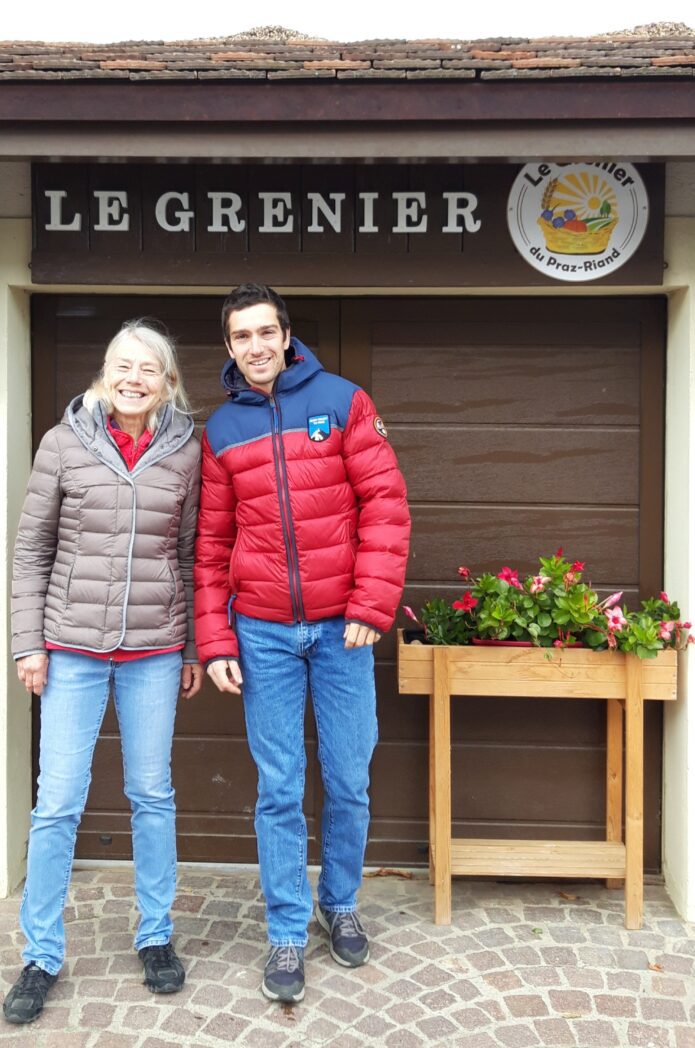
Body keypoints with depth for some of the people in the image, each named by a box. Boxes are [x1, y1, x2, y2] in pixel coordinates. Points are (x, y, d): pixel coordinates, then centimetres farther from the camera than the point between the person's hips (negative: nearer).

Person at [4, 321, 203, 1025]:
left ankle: (155, 937, 29)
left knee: (153, 796, 11)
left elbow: (191, 557, 7)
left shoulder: (185, 452, 2)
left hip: (155, 651, 1)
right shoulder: (65, 443, -1)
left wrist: (194, 649, 7)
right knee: (58, 802, 4)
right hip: (73, 647, -1)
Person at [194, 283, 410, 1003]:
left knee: (349, 782, 10)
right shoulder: (221, 429, 6)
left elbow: (385, 503, -5)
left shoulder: (342, 401, 0)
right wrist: (215, 642, 0)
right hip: (262, 632, 1)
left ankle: (339, 904, 34)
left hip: (340, 627, -1)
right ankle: (287, 935, 22)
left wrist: (371, 607, -11)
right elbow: (212, 544, 6)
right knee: (279, 790, 6)